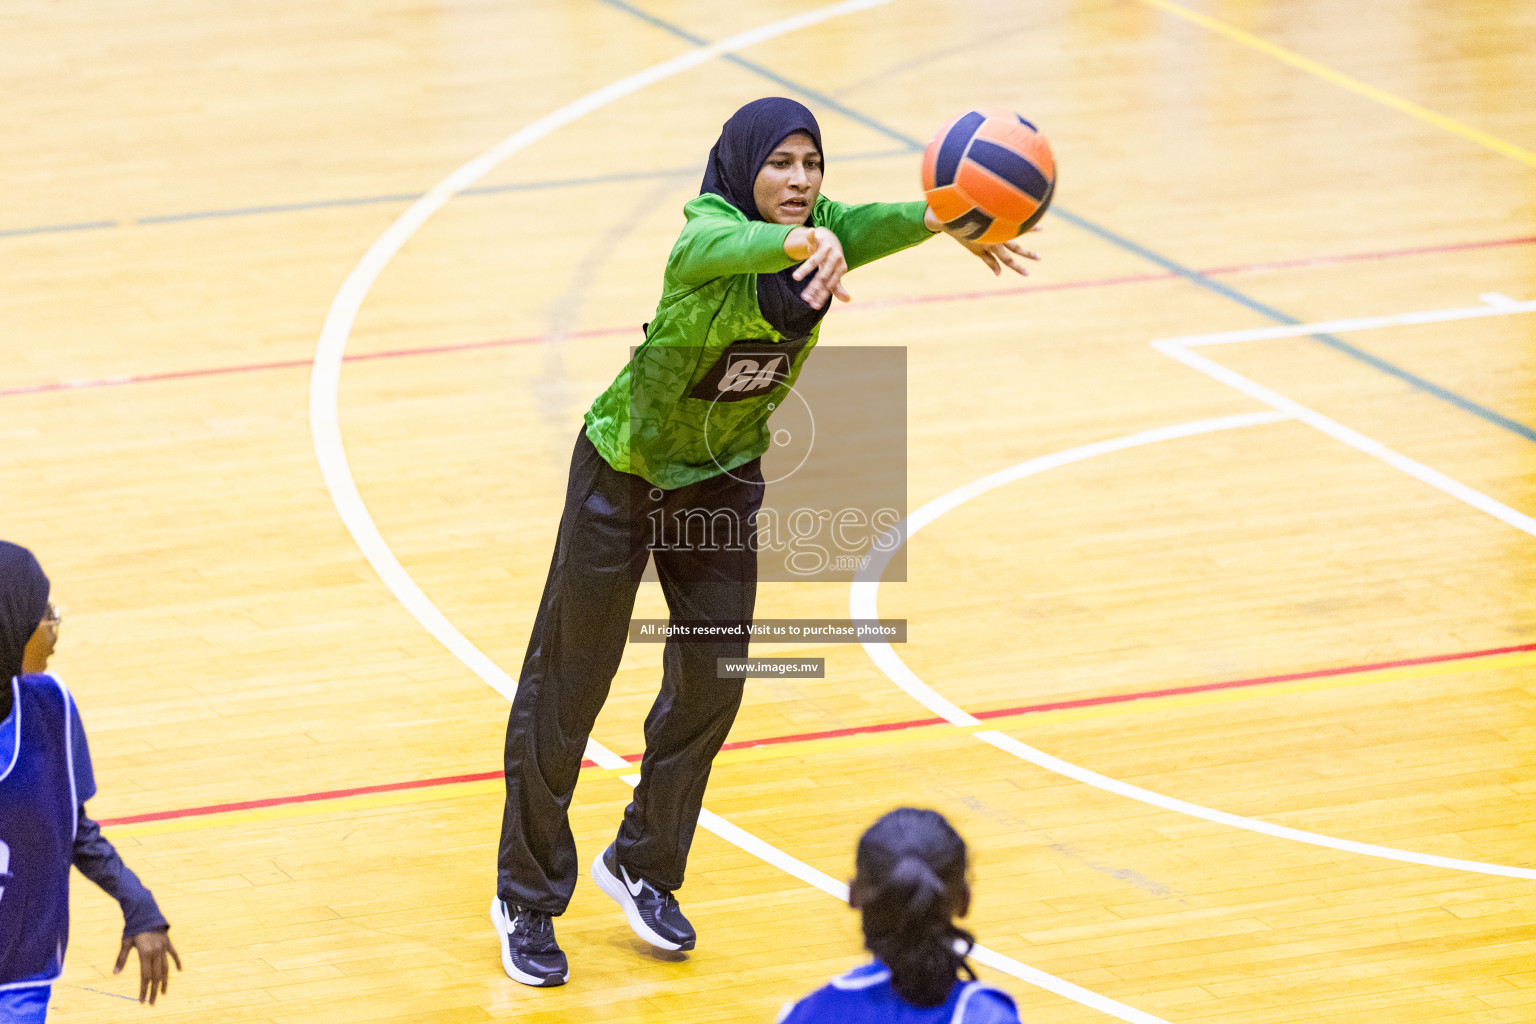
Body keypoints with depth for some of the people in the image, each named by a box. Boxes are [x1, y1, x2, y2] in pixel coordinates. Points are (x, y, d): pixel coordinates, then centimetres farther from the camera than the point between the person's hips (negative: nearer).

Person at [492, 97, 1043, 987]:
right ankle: (527, 898, 19)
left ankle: (643, 866, 31)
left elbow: (865, 224, -39)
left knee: (712, 681, 8)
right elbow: (732, 245, -55)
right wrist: (806, 244, -77)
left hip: (724, 479, 5)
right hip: (626, 472, -5)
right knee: (569, 685, 3)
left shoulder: (819, 229, -17)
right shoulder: (706, 237, -30)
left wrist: (943, 221, -63)